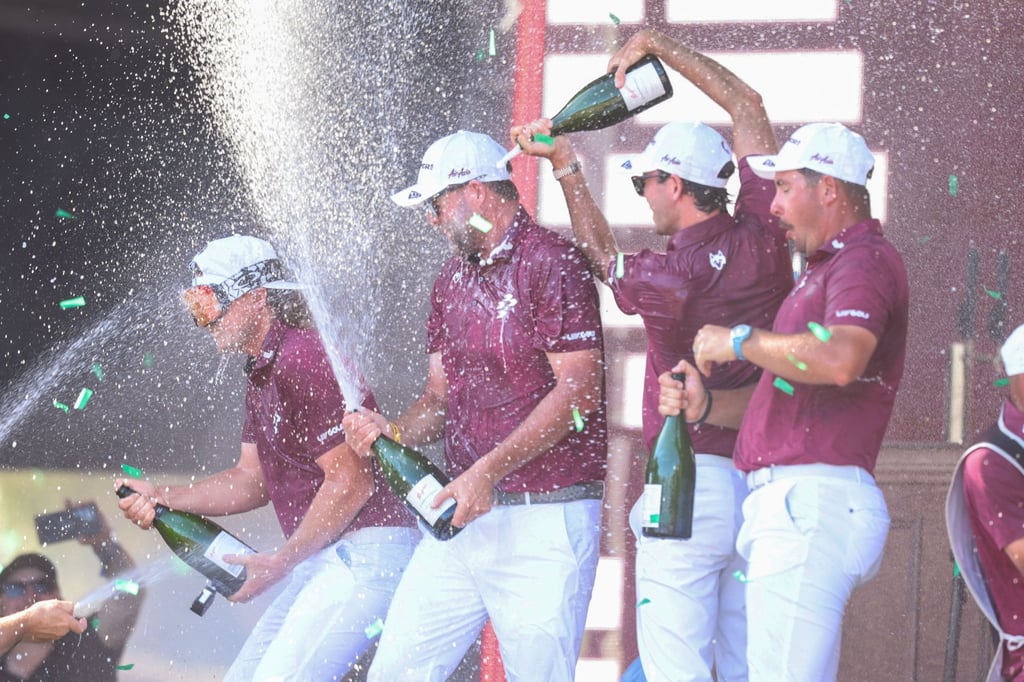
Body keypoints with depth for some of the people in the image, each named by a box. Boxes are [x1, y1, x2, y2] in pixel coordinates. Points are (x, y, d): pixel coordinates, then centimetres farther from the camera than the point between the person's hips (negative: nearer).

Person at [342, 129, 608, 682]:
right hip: (463, 513, 8)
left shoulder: (552, 263, -9)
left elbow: (579, 391, -16)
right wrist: (393, 432, -2)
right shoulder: (453, 278, 18)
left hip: (545, 516, -8)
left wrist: (489, 471, -19)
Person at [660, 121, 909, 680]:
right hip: (786, 503, 11)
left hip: (813, 502, -11)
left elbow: (841, 358, -29)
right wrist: (704, 405, 9)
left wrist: (739, 341, -15)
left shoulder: (865, 262, -8)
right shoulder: (824, 268, 27)